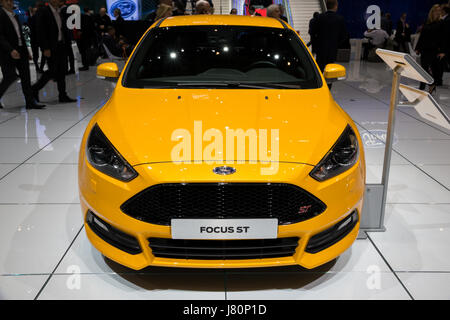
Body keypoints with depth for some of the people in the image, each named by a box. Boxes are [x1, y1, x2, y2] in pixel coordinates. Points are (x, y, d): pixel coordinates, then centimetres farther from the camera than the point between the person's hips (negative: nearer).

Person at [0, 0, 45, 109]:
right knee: (10, 76, -7)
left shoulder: (14, 16, 16)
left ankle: (30, 102, 7)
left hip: (20, 51, 7)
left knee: (25, 77, 4)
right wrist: (11, 50, -26)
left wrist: (26, 51, 16)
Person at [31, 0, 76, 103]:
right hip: (51, 47, -7)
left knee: (62, 71, 7)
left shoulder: (59, 12, 13)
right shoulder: (43, 12, -10)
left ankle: (63, 96, 12)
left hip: (61, 45, 8)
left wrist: (64, 43, 12)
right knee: (52, 71, -7)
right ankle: (35, 89, 12)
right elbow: (40, 31, -15)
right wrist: (45, 48, -19)